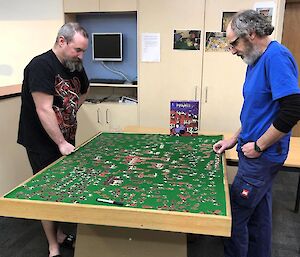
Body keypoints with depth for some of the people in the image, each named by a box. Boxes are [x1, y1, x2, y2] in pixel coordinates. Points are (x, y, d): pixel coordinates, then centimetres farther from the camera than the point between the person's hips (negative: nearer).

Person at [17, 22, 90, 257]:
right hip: (43, 144, -7)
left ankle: (60, 234, 34)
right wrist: (61, 142, -20)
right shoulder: (41, 66, -19)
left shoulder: (75, 67, 5)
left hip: (66, 141, 7)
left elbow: (83, 92, 24)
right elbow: (44, 110, -24)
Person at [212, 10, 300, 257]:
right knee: (259, 213, 20)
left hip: (262, 156, -9)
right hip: (260, 155, 9)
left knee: (235, 215, 2)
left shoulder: (277, 56, -18)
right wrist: (235, 139, 14)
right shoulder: (257, 60, 11)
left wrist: (258, 146, -17)